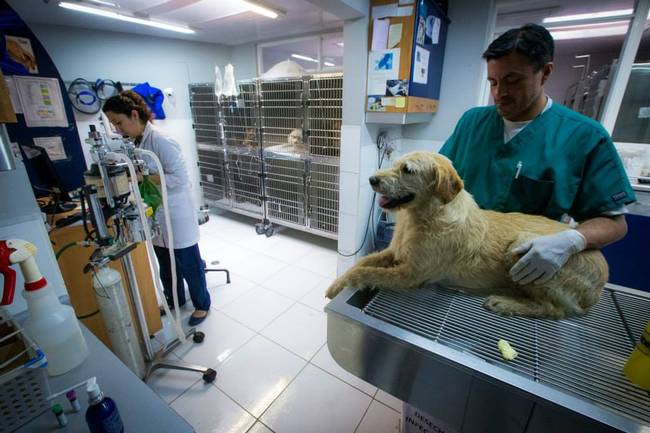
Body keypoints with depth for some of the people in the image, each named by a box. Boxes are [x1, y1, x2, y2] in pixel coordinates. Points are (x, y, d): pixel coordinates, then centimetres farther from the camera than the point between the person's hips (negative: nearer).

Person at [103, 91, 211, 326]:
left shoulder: (161, 141, -19)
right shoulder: (134, 143, 6)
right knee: (165, 264, 22)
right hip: (156, 216, 8)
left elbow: (179, 177, -22)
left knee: (189, 264, 7)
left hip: (176, 216, -8)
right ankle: (174, 300, 43)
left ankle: (202, 304, 26)